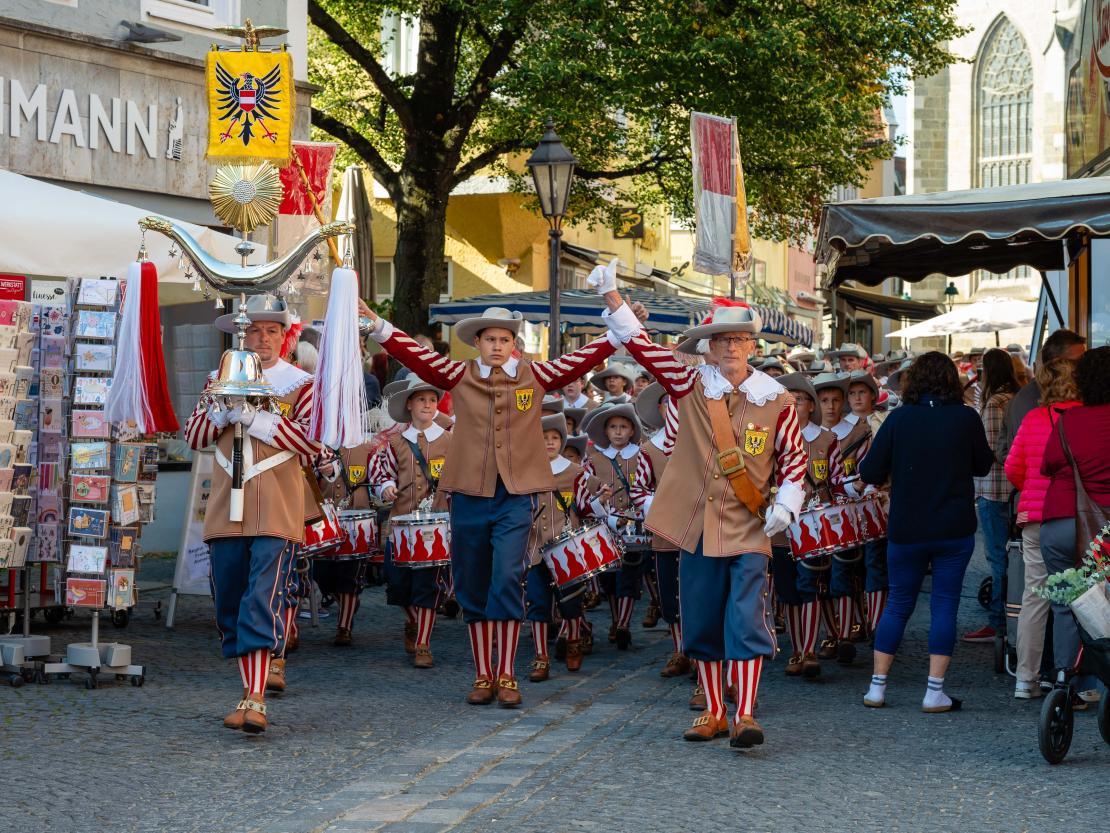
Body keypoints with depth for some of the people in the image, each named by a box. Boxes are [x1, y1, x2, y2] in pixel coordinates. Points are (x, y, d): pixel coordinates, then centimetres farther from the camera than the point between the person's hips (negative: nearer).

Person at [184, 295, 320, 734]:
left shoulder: (300, 384, 3)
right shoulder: (222, 379, 15)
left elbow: (312, 445, -8)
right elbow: (195, 436, 10)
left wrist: (254, 417, -14)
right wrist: (225, 406, -8)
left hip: (276, 513, -4)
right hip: (227, 511, 4)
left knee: (263, 599, -15)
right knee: (229, 602, 6)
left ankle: (255, 700, -19)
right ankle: (248, 689, 17)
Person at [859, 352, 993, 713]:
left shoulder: (898, 419, -7)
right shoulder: (967, 418, -6)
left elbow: (870, 473, -6)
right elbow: (982, 465, 9)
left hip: (906, 530, 1)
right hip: (955, 530, -1)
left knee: (898, 604, 12)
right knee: (945, 605, 5)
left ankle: (877, 687, 13)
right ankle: (935, 692, 1)